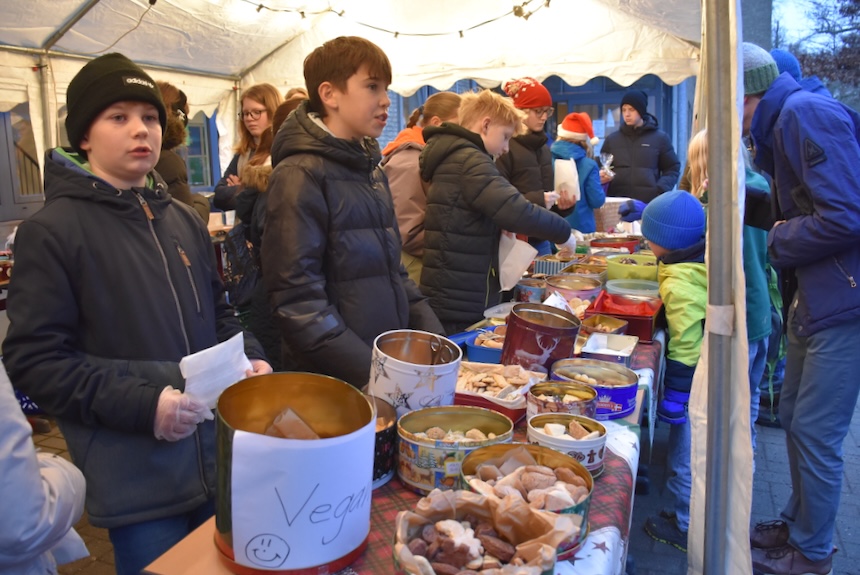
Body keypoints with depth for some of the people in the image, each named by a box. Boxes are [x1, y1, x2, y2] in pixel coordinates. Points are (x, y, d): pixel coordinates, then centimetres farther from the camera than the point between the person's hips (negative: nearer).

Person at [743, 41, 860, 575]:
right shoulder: (784, 121, 13)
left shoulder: (805, 113, -17)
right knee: (794, 417, 19)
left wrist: (778, 240, -12)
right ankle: (798, 524, 37)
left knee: (816, 434, 1)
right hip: (816, 297, 10)